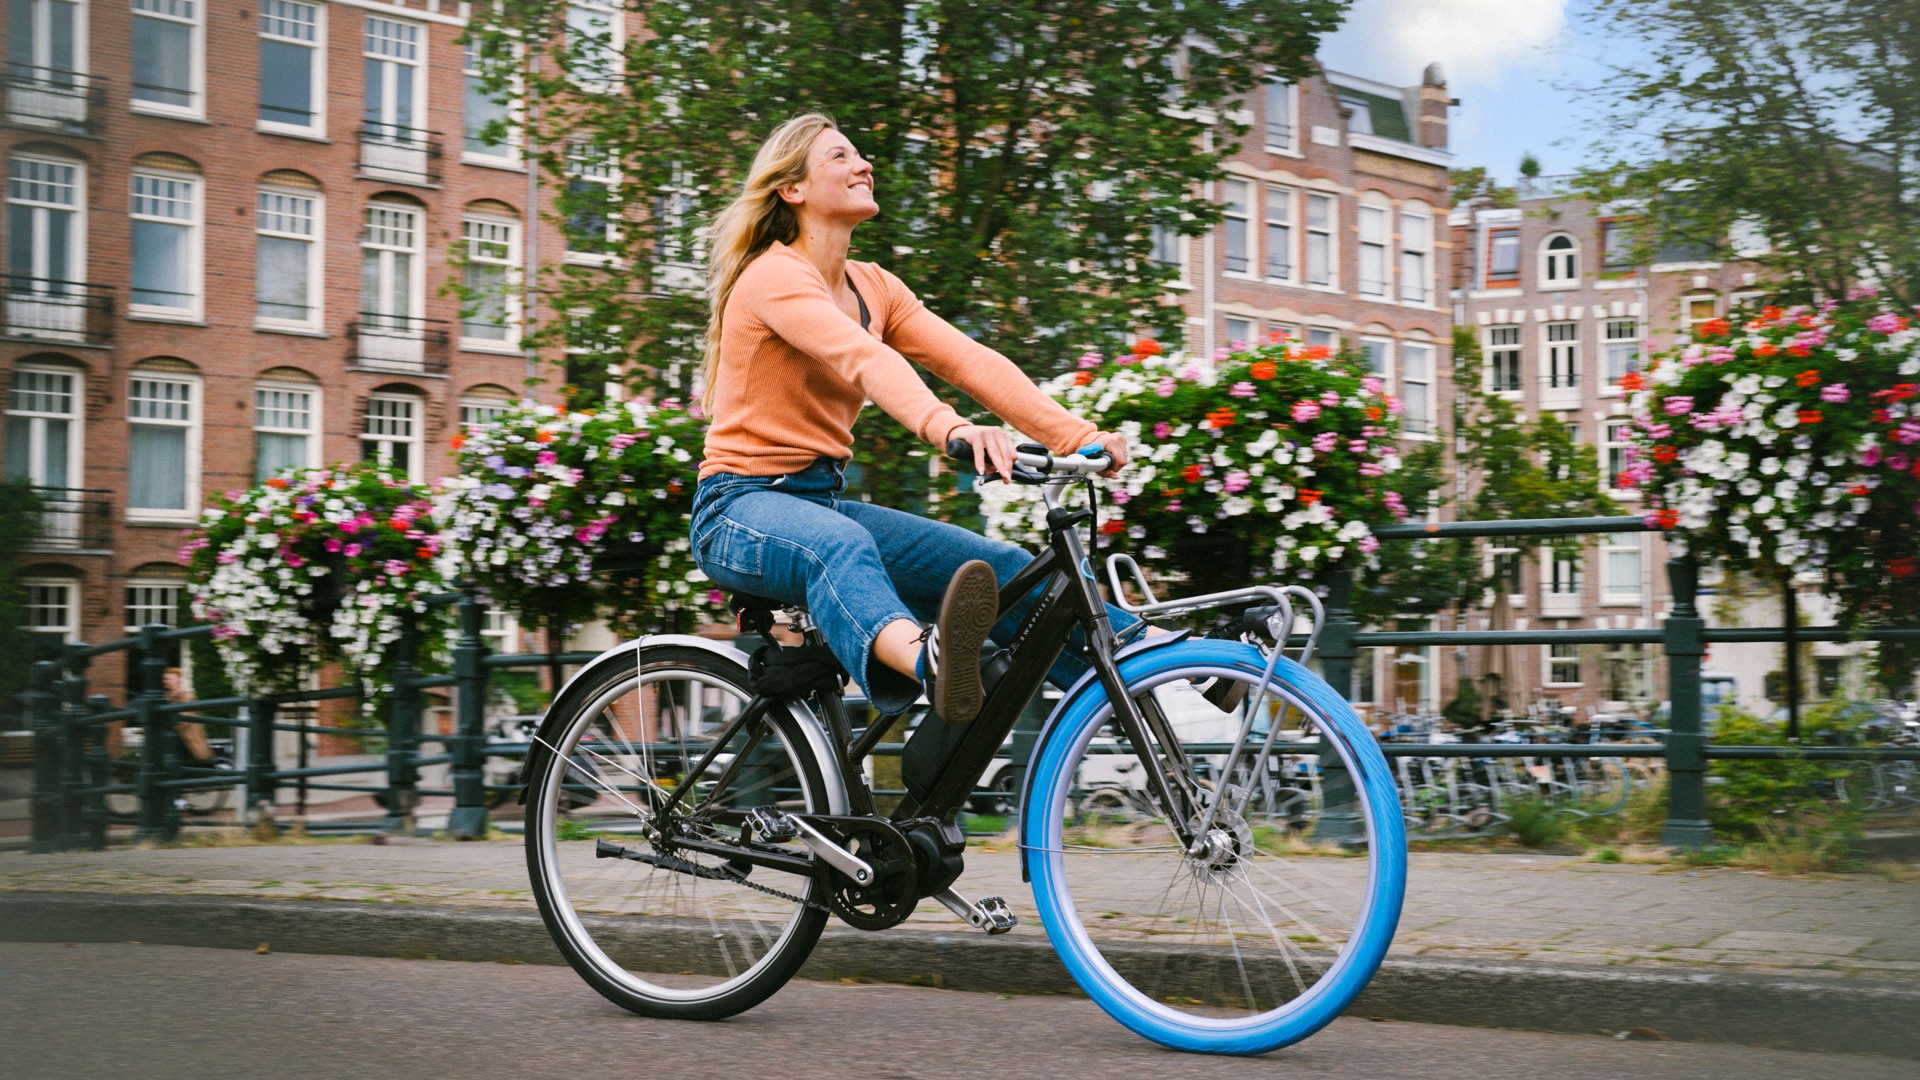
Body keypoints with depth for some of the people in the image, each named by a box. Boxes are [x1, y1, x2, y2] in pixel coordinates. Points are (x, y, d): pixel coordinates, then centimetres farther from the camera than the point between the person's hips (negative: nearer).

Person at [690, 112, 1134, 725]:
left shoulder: (873, 288, 13)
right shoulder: (774, 275, -11)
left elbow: (972, 363, -1)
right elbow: (861, 360, -31)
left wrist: (1078, 437, -15)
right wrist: (949, 428, -49)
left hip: (824, 502, 9)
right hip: (743, 506, -9)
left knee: (1009, 571, -8)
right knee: (841, 547, -42)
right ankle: (930, 666, -72)